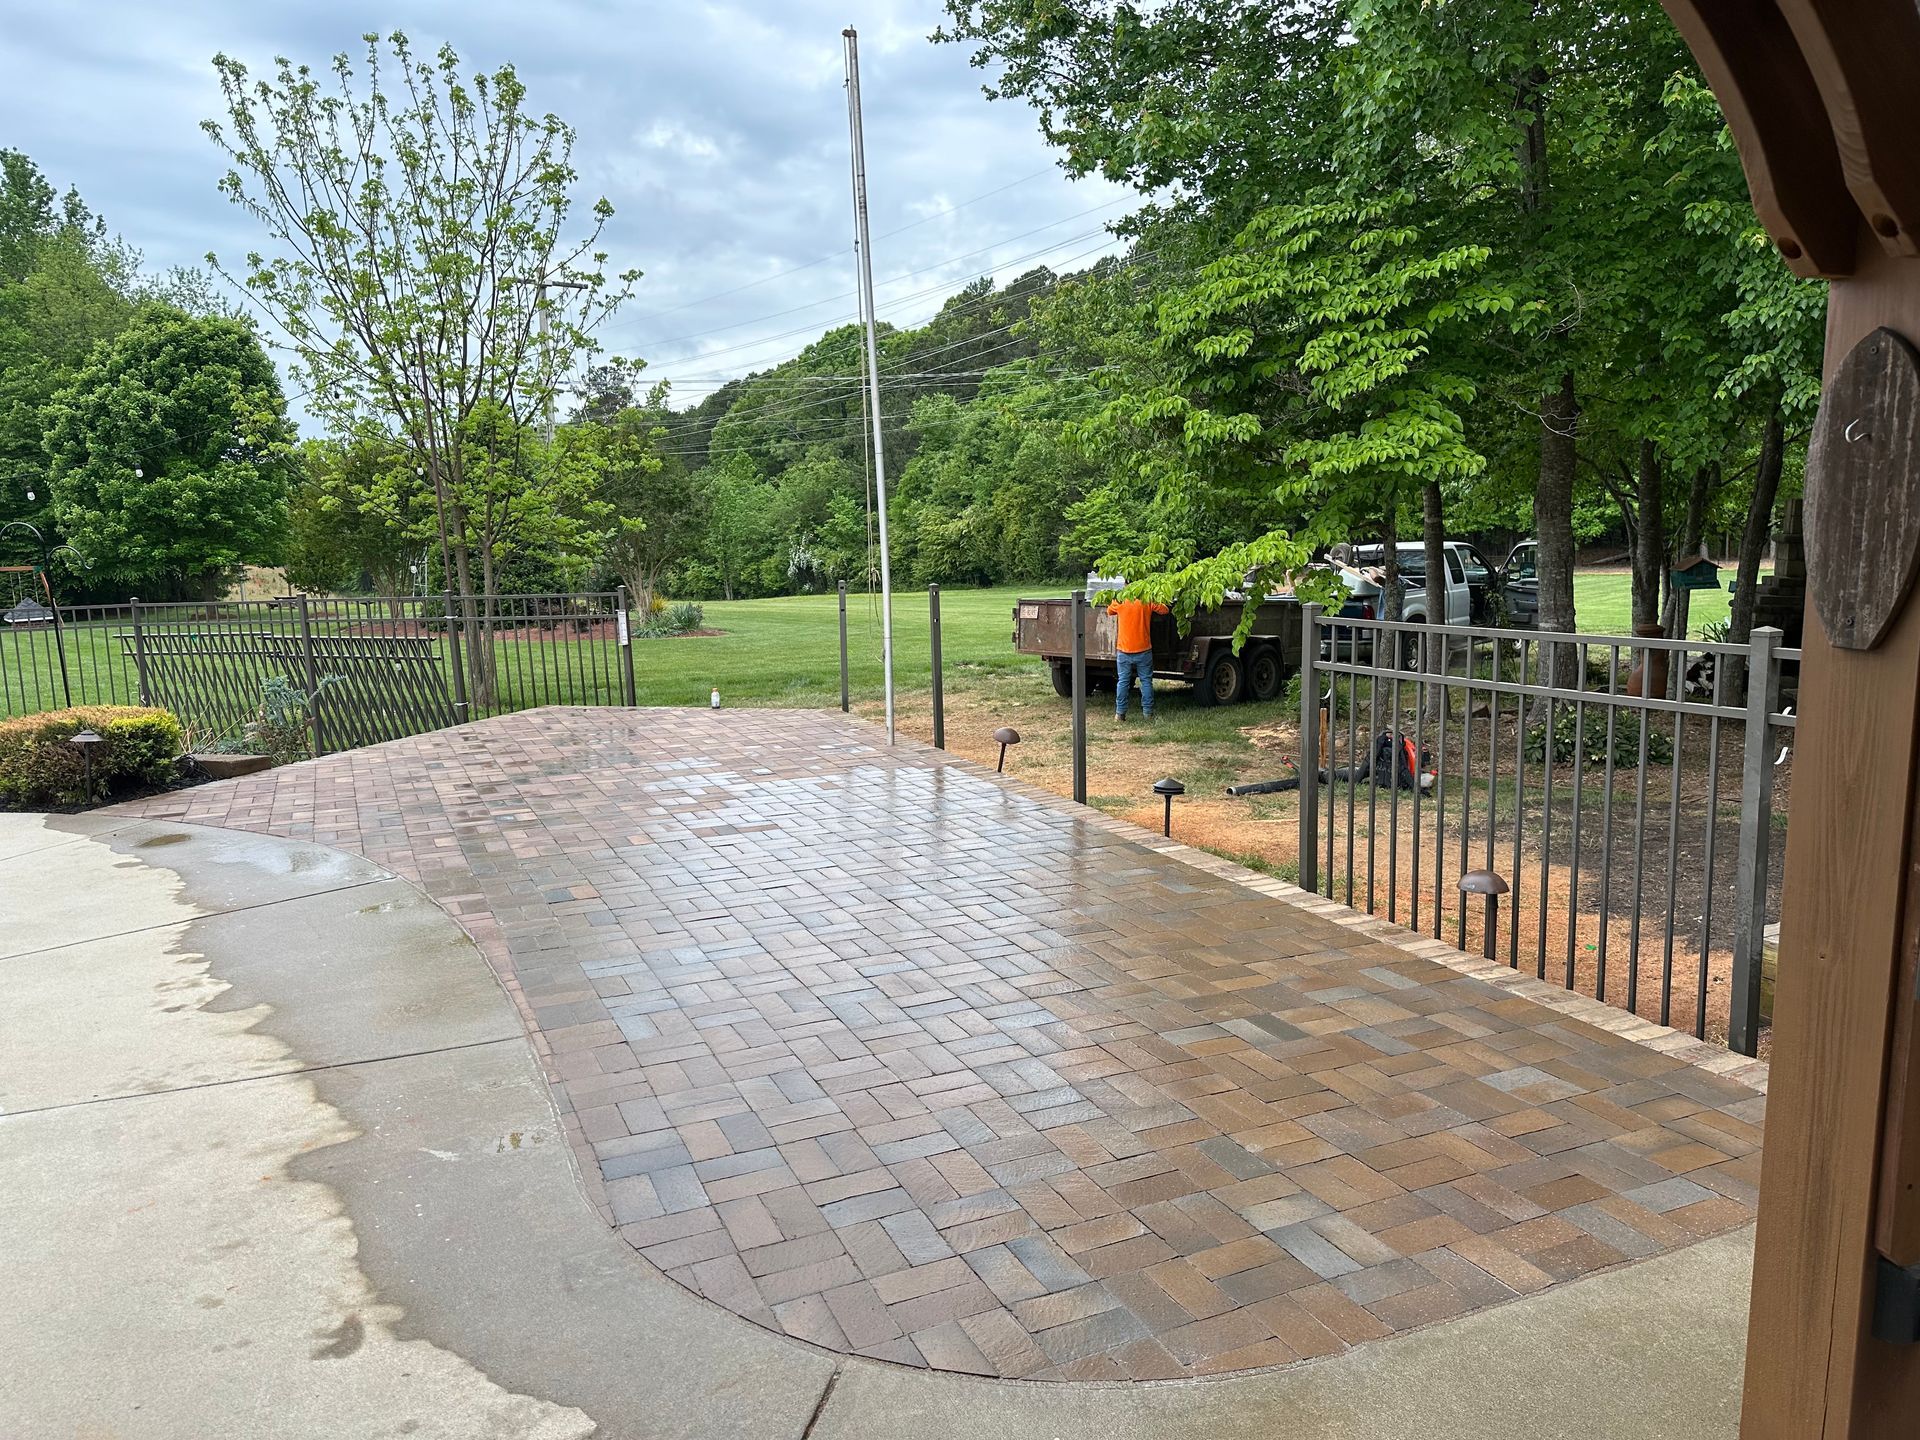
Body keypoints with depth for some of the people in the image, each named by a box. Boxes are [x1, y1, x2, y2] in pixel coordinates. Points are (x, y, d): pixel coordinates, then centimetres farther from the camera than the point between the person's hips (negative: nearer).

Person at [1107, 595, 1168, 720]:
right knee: (1146, 681, 8)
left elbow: (1109, 611, 15)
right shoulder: (1148, 601, -7)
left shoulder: (1119, 601, -5)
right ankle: (1148, 712, 9)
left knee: (1122, 682, 6)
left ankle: (1120, 713, 5)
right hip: (1143, 650, 0)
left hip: (1123, 650, 0)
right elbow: (1164, 610, 6)